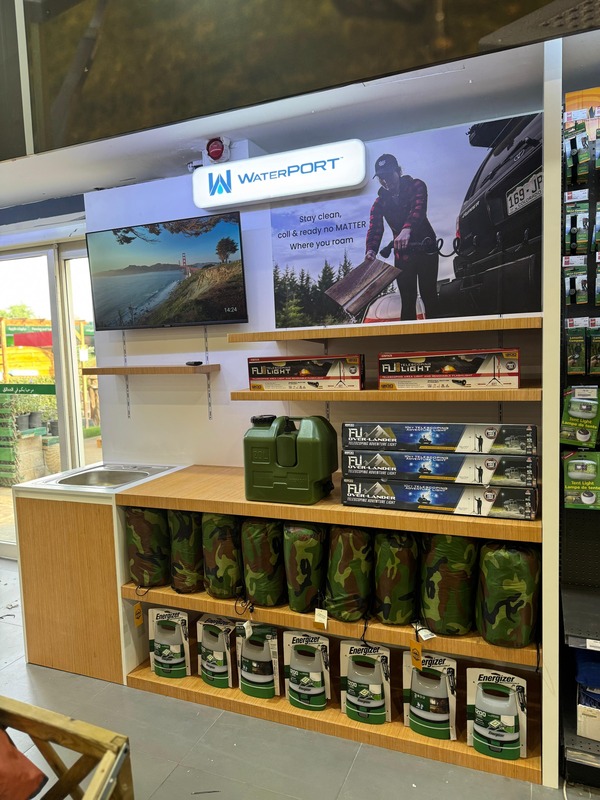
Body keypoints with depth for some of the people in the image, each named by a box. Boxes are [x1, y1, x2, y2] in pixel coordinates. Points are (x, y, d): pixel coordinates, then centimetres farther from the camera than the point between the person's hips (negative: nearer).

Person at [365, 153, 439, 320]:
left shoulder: (416, 186, -4)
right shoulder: (380, 202, 6)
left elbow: (419, 208, -25)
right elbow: (375, 228, -9)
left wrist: (407, 229, -46)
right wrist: (371, 251, -30)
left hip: (425, 248, -3)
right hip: (402, 254, 3)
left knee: (428, 295, -4)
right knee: (407, 299, 2)